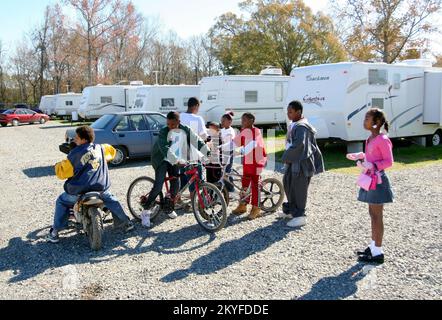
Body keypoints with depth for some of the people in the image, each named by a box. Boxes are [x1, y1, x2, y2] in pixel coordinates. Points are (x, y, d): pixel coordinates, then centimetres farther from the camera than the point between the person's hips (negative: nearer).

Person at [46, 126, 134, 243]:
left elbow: (62, 173, -7)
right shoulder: (100, 148, 3)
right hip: (101, 188, 4)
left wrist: (58, 165, 14)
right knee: (111, 200, 31)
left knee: (61, 202, 20)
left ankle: (55, 233, 17)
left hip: (79, 191, -3)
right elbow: (112, 151, 26)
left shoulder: (75, 153, -10)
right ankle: (126, 223, 32)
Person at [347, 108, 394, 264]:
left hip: (378, 180, -9)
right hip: (370, 179, 9)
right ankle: (373, 246, 28)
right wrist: (360, 156, 12)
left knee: (377, 216, -3)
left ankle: (378, 253, 6)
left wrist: (372, 165, -30)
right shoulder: (371, 138, 10)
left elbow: (389, 161, -19)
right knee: (373, 214, 16)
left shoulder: (382, 140, -18)